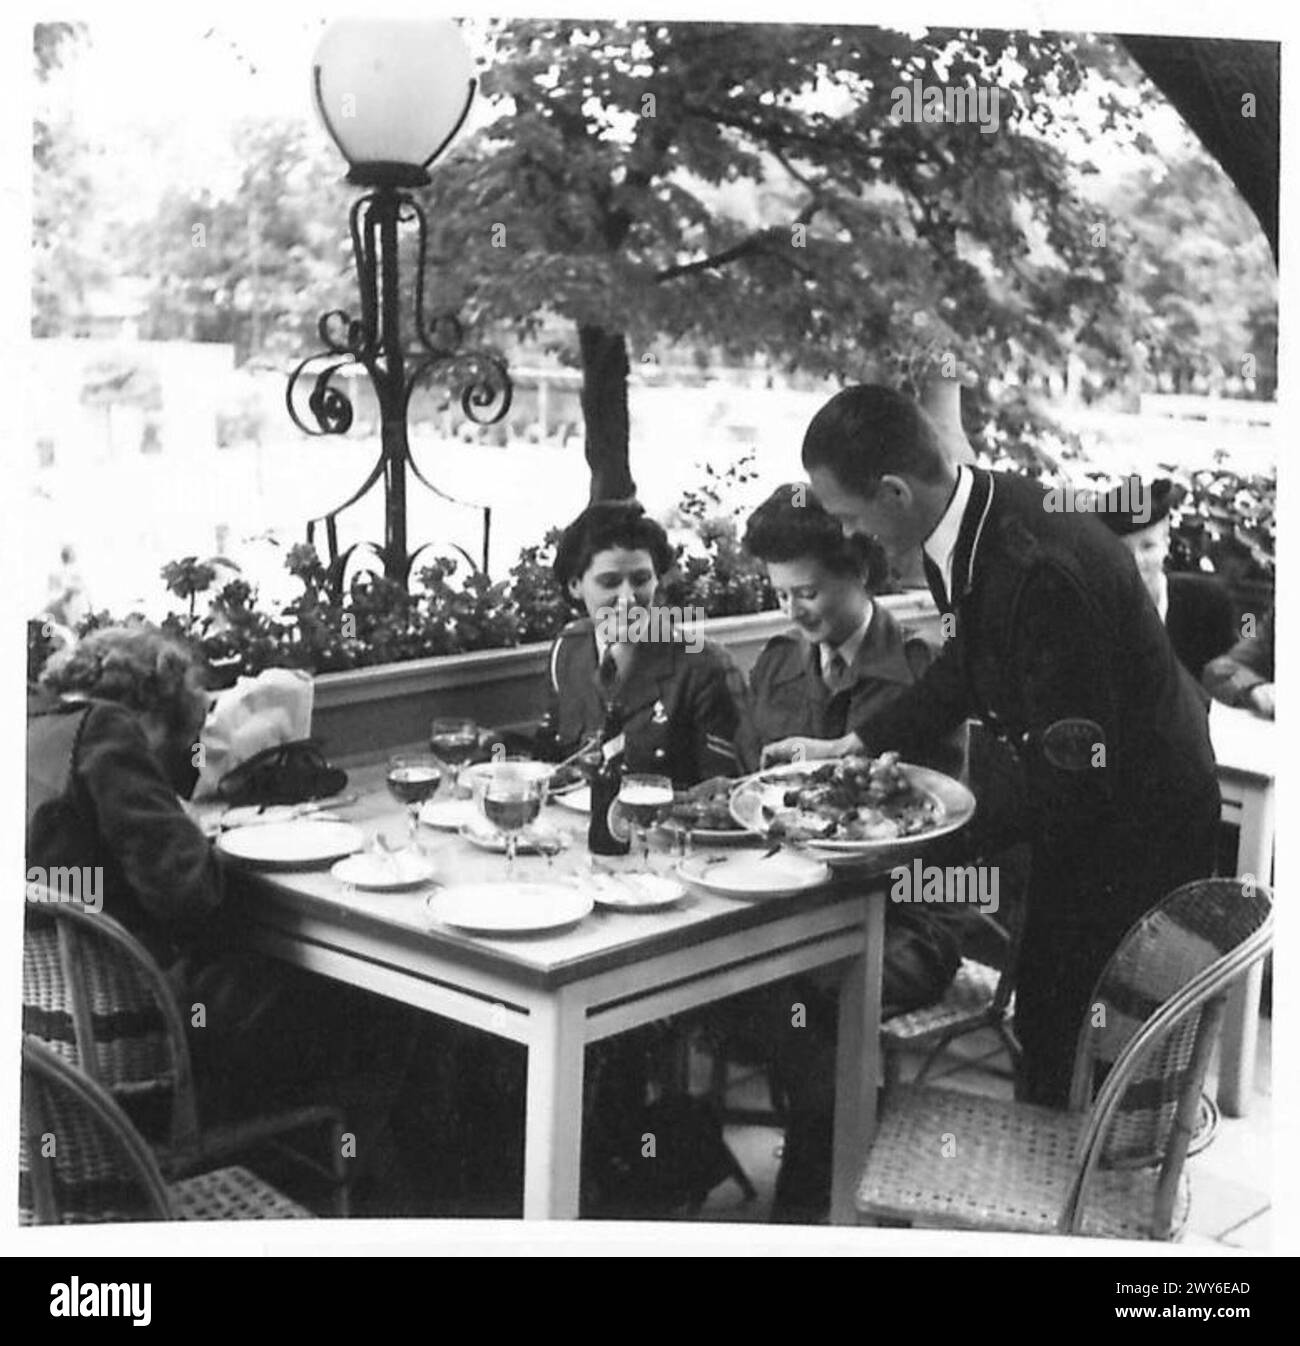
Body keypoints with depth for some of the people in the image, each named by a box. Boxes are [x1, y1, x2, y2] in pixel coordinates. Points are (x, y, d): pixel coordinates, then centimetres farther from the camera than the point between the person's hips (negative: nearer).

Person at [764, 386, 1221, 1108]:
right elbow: (968, 664, 12)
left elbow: (1076, 768, -30)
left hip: (1132, 818, -9)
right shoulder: (973, 516, -6)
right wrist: (848, 746, 10)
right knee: (1044, 1021, 21)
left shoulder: (1041, 567, -35)